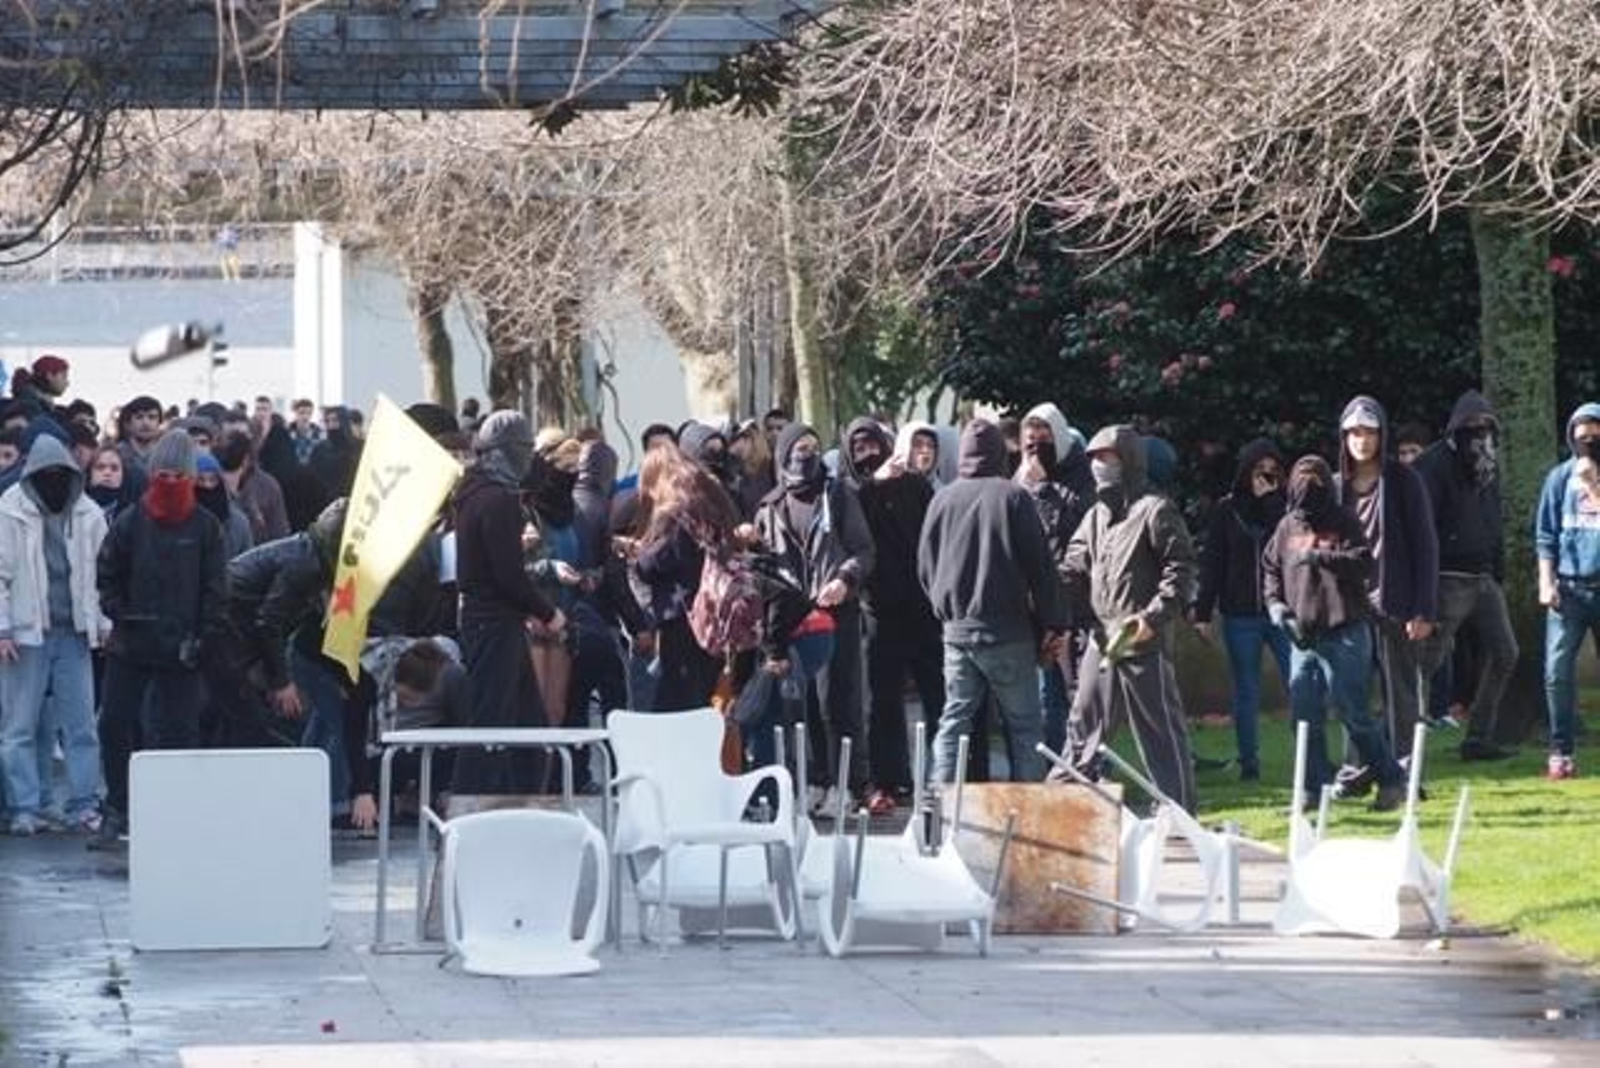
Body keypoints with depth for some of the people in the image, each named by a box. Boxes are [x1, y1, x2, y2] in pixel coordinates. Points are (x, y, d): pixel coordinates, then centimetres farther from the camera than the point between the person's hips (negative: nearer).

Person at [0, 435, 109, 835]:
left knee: (81, 724, 2)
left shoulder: (88, 515, 6)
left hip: (74, 633, 2)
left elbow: (102, 573, 11)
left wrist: (103, 624, 5)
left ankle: (84, 805, 7)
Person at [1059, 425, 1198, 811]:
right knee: (1083, 725, 13)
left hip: (1143, 641, -8)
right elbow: (1075, 570, 16)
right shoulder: (1096, 515, 17)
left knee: (1161, 730, -3)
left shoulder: (1155, 511, -6)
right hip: (1101, 639, 8)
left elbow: (1181, 569, -11)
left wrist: (1155, 616, -19)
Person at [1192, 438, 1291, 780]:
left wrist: (1270, 503, -12)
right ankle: (1249, 762, 11)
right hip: (1240, 614, 1)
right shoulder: (1226, 510, 6)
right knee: (1246, 692, 6)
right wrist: (1203, 611, 0)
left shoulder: (1287, 506, 4)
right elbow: (1211, 562, 5)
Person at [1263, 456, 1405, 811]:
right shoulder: (1287, 527, 10)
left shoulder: (1344, 524, -4)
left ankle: (1391, 781, 4)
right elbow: (1270, 569, 19)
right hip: (1303, 637, 5)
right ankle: (1314, 787, 15)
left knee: (1354, 714, -6)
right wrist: (1276, 604, 3)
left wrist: (1320, 557, -27)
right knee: (1305, 717, 6)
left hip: (1343, 634, -5)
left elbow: (1364, 562, -17)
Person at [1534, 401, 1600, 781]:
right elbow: (1545, 535, 8)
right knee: (1557, 672, -7)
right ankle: (1561, 752, 0)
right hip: (1568, 588, 1)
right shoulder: (1560, 478, 8)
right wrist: (1546, 582, -1)